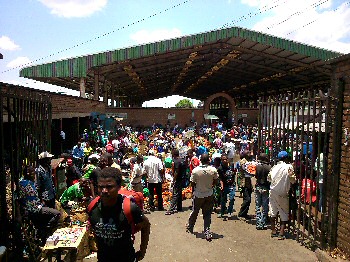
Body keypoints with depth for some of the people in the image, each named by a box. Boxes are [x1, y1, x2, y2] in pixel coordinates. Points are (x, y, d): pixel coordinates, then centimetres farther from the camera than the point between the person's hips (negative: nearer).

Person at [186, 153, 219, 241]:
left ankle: (190, 227, 39)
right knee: (207, 214, 12)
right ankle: (207, 232, 11)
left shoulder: (195, 170, -19)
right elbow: (215, 181, 0)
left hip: (198, 195, 0)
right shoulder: (213, 170, -15)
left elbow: (192, 183, -9)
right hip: (209, 195, 1)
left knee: (195, 212, 19)